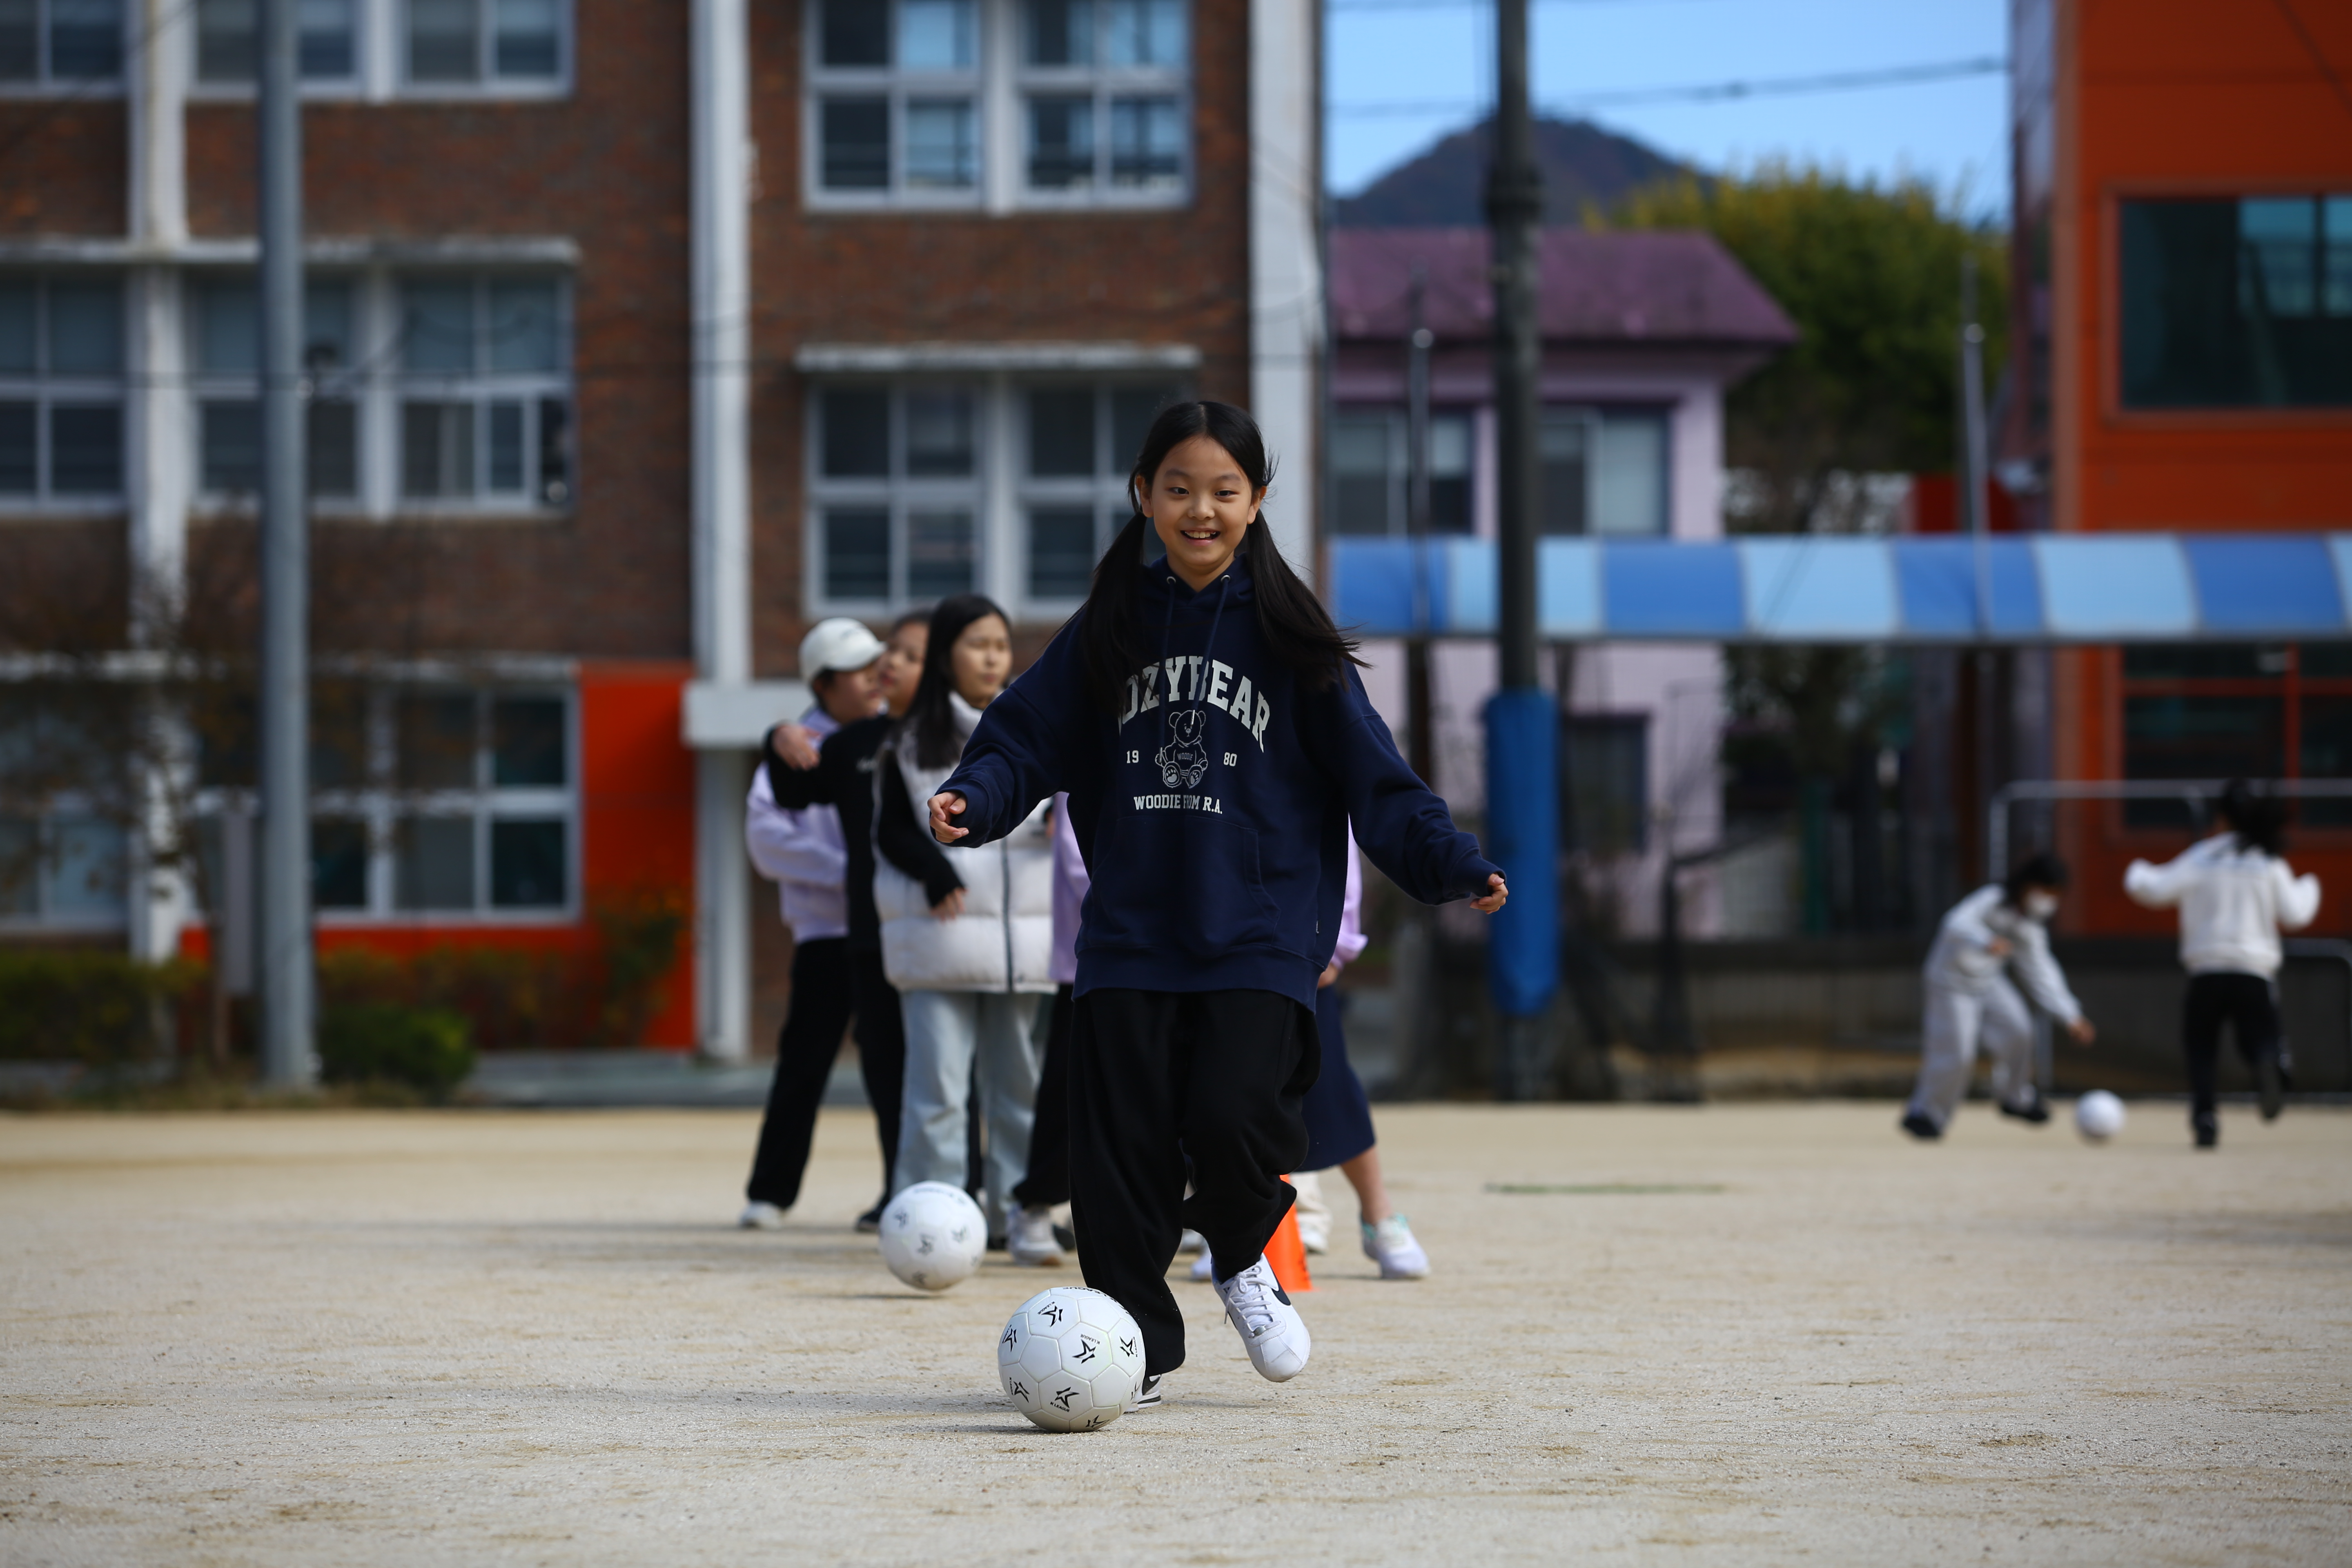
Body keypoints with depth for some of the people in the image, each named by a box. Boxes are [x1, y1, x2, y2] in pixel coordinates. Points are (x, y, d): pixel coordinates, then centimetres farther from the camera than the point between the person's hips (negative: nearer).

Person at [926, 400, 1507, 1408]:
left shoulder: (1286, 635, 2)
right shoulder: (1109, 631, 8)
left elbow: (1372, 776, 1)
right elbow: (1028, 736, 8)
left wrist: (1450, 865, -10)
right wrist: (973, 799, -12)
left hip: (1259, 937, -2)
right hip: (1130, 938, 2)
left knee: (1232, 1116, -19)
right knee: (1119, 1153, -1)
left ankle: (1241, 1259, 13)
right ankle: (1137, 1347, 14)